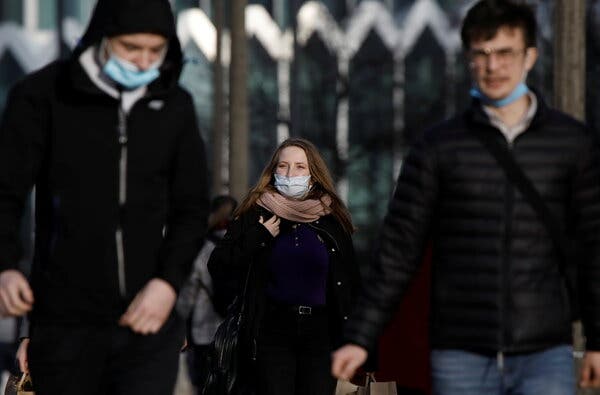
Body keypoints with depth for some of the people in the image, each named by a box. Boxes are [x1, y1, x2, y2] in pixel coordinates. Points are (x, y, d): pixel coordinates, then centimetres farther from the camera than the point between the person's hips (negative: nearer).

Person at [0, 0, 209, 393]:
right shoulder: (43, 95, -3)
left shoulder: (175, 106, 7)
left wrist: (169, 279, -7)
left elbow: (192, 208, 11)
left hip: (148, 320, 2)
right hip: (66, 321, -1)